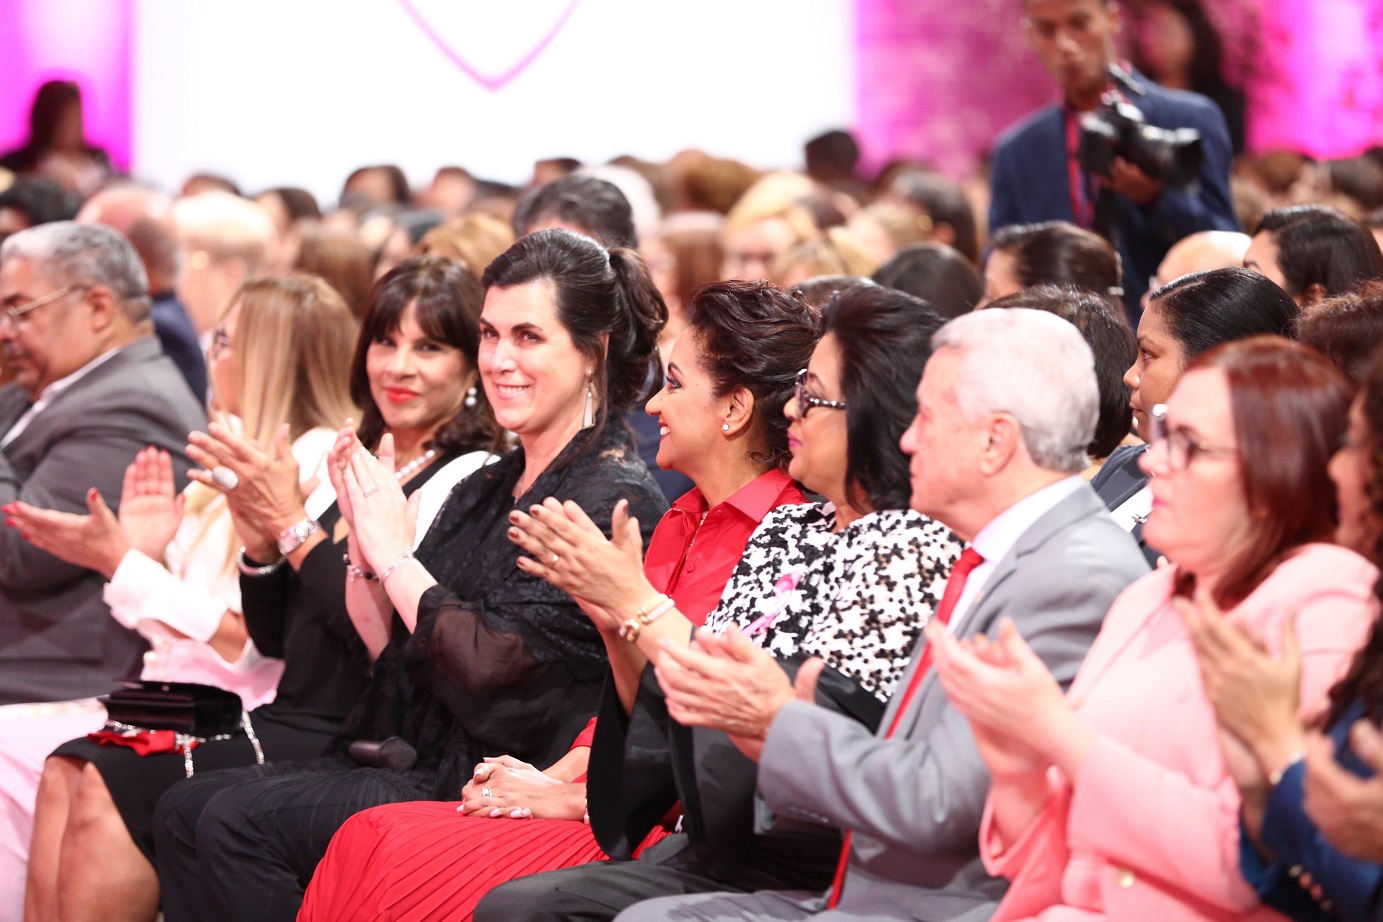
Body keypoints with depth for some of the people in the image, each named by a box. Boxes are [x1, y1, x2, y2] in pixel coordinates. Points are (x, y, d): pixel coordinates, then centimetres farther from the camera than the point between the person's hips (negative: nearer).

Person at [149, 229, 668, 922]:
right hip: (432, 764, 9)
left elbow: (496, 673, -20)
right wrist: (362, 545, -1)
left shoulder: (612, 497, -12)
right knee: (186, 809, -4)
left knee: (242, 821, -21)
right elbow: (395, 654, 15)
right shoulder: (490, 489, 16)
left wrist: (396, 557, -9)